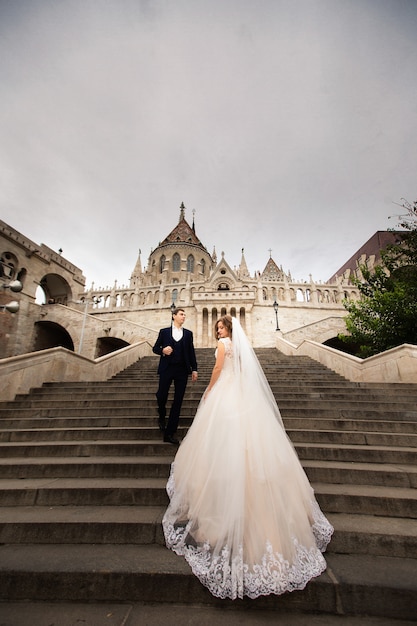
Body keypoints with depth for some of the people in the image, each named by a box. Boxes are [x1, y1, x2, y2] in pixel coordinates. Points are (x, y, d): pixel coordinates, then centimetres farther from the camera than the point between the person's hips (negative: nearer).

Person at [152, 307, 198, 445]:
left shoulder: (188, 333, 10)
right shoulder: (164, 331, 6)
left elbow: (191, 352, 9)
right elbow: (155, 348, 8)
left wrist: (194, 369, 3)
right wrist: (162, 350, -14)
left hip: (182, 370, 2)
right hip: (166, 369, -1)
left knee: (178, 401, 3)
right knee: (161, 396, -1)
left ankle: (169, 433, 15)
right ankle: (162, 417, 35)